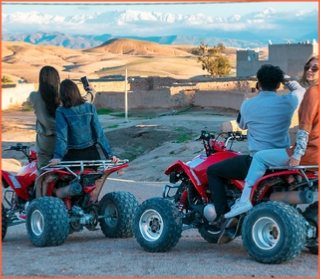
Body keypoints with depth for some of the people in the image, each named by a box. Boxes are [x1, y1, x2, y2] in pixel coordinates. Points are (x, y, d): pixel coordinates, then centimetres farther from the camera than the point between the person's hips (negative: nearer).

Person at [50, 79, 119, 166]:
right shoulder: (90, 108, -3)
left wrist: (57, 156, -26)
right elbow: (99, 133, -5)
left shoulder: (61, 112, -11)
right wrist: (110, 154, -4)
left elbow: (61, 136, -20)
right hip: (92, 154, 3)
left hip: (73, 156, -3)